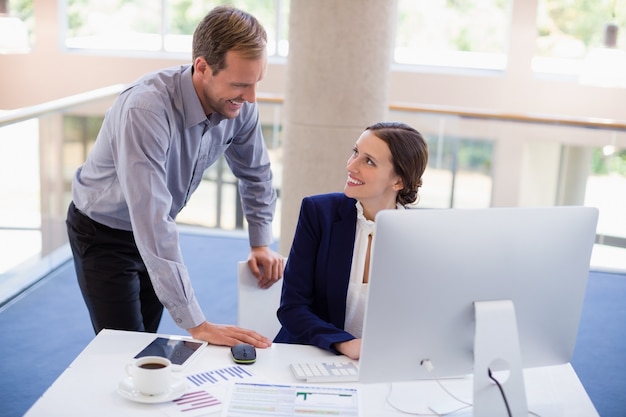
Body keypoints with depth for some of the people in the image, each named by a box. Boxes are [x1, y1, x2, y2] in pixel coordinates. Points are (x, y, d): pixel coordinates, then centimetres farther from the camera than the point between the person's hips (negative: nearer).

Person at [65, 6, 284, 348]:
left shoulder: (239, 106, -17)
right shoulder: (145, 109, -37)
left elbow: (255, 173, 4)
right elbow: (152, 222, -42)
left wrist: (261, 243, -4)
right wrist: (196, 324, -42)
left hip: (157, 231, 6)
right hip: (103, 234, -5)